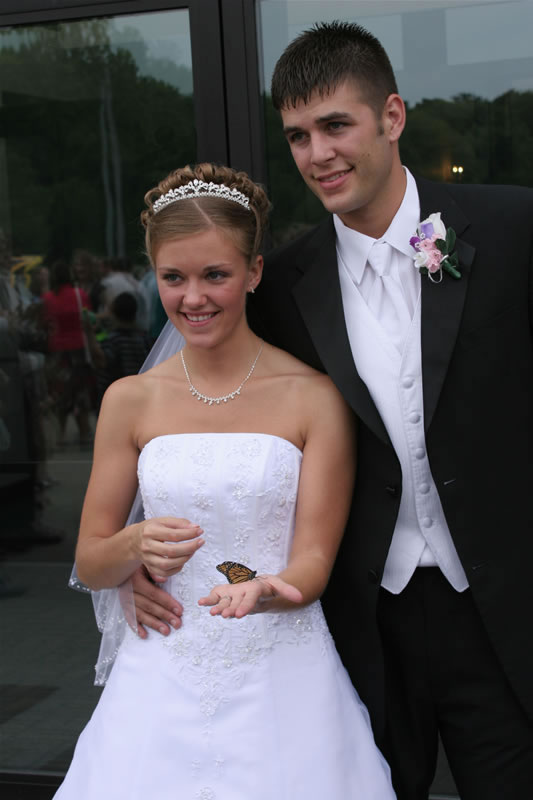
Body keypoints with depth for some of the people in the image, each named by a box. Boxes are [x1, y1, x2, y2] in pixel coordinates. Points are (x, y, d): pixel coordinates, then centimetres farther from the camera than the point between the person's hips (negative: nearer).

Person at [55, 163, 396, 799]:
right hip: (160, 684, 2)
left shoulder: (316, 396, -6)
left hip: (282, 683, -2)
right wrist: (136, 545, -17)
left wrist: (261, 590, -28)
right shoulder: (130, 400, 1)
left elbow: (314, 559, -6)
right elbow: (89, 565, 4)